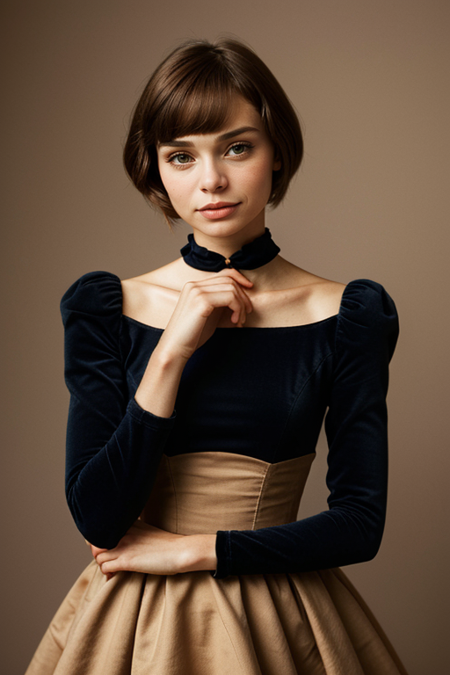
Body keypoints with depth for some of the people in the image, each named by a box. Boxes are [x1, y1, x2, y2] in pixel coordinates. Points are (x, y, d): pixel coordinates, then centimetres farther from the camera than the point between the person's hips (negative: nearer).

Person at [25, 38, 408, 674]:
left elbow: (361, 523, -8)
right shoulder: (107, 308, -5)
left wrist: (192, 550, -11)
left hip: (278, 619, 0)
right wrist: (172, 352, -19)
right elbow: (97, 518, -12)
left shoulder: (345, 316, -7)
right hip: (133, 620, 1)